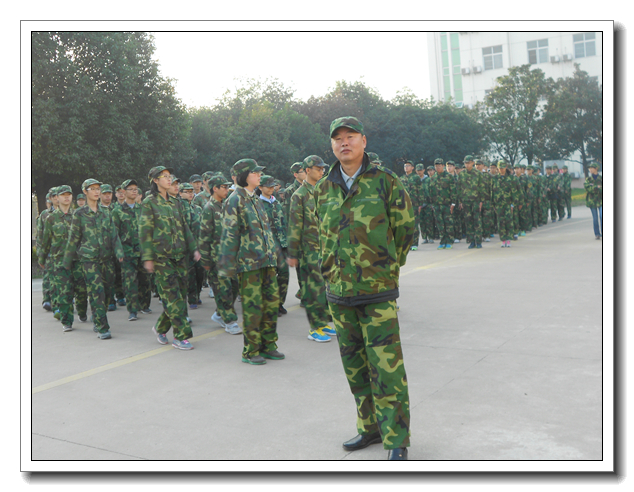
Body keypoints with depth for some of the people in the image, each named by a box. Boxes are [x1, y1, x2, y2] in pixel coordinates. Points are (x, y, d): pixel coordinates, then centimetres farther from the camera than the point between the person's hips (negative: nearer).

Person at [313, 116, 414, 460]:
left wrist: (386, 269, 5)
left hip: (378, 292, -5)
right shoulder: (323, 189, 8)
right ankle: (370, 428, 30)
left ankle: (396, 441, 8)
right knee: (354, 366, 14)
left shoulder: (385, 182, -4)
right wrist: (332, 271, 12)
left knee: (385, 367, -4)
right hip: (338, 293, 5)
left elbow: (406, 229, 2)